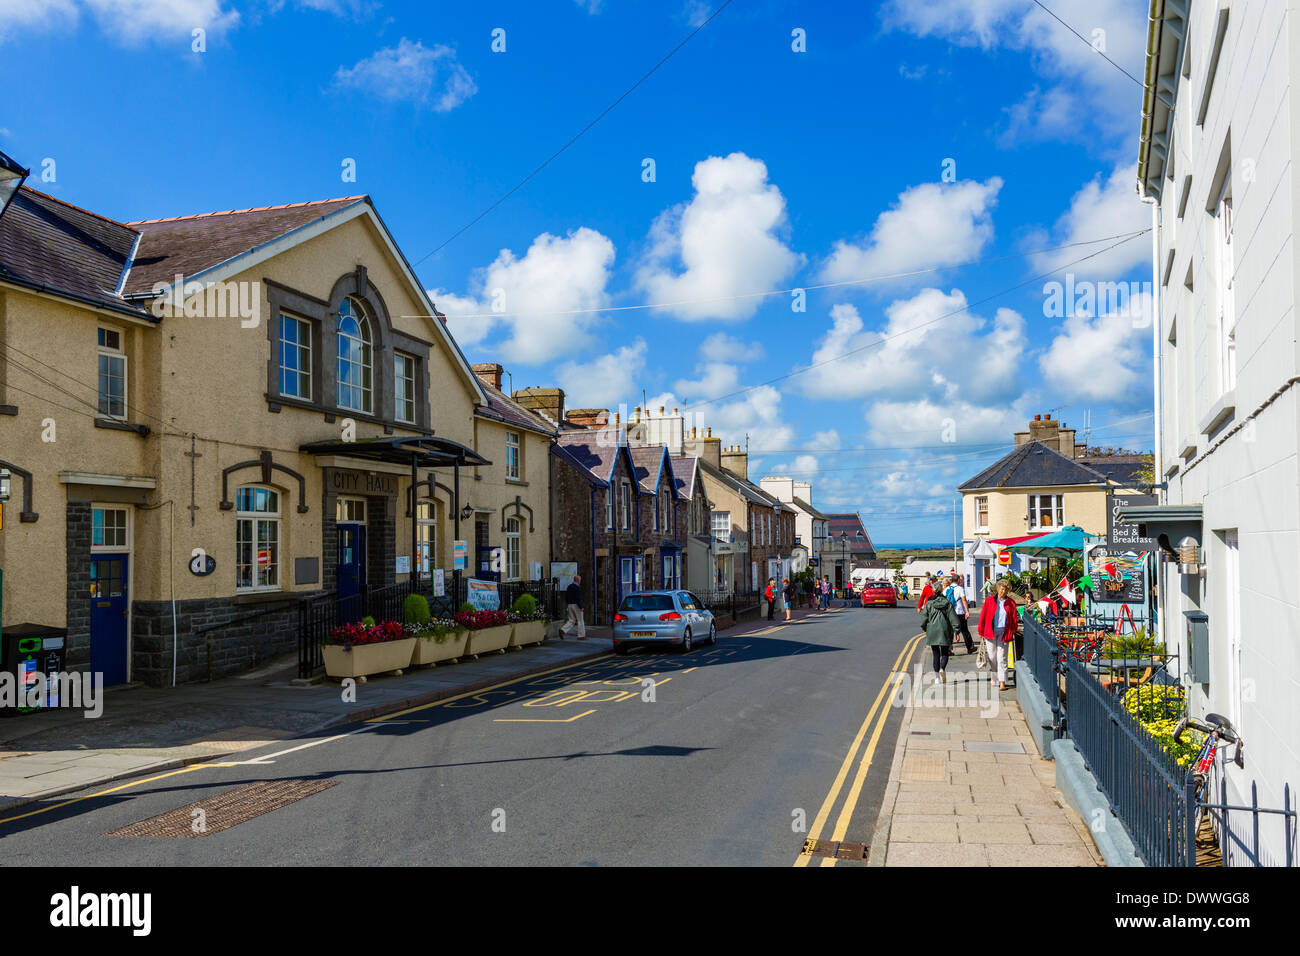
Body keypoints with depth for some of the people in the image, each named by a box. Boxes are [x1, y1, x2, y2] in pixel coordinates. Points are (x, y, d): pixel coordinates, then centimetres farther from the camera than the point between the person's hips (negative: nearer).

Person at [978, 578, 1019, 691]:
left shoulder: (1011, 603, 4)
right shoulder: (989, 600, 2)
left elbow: (1014, 619, 8)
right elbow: (983, 616, 5)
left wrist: (1013, 633, 1)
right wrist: (981, 632, 4)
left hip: (1004, 633, -1)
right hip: (990, 632, 1)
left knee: (1002, 658, -3)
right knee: (992, 657, 5)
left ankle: (1002, 682, -3)